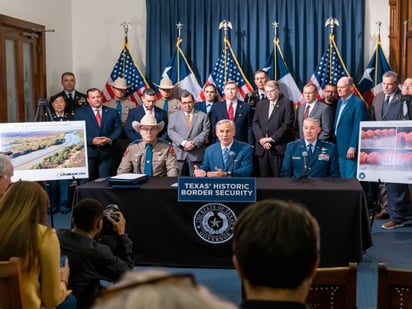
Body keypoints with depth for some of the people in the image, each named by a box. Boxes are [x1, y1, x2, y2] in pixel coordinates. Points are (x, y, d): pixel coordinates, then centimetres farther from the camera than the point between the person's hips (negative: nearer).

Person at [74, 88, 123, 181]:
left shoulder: (112, 112, 13)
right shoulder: (80, 112, 6)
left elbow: (118, 129, 9)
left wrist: (110, 139, -10)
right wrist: (92, 140, -14)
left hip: (106, 153, 2)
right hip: (88, 152, -1)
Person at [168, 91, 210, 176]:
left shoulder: (203, 116, 13)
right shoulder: (173, 116, 14)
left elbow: (205, 132, 3)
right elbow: (171, 132, 2)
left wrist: (194, 143, -12)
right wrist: (183, 143, -13)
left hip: (196, 154, 0)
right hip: (179, 154, 1)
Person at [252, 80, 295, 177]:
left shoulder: (287, 103, 2)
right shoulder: (260, 104, 18)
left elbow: (287, 124, -7)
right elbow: (255, 123, 10)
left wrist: (272, 138, -12)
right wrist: (261, 139, -7)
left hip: (278, 147, -4)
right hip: (262, 147, 5)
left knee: (279, 176, -3)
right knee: (264, 176, 5)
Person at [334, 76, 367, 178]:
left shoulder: (358, 103, -11)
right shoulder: (340, 102, 15)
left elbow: (358, 127, -16)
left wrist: (353, 147, -19)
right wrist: (336, 146, 15)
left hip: (350, 150, -8)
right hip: (340, 149, 8)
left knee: (350, 177, -5)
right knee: (343, 176, 12)